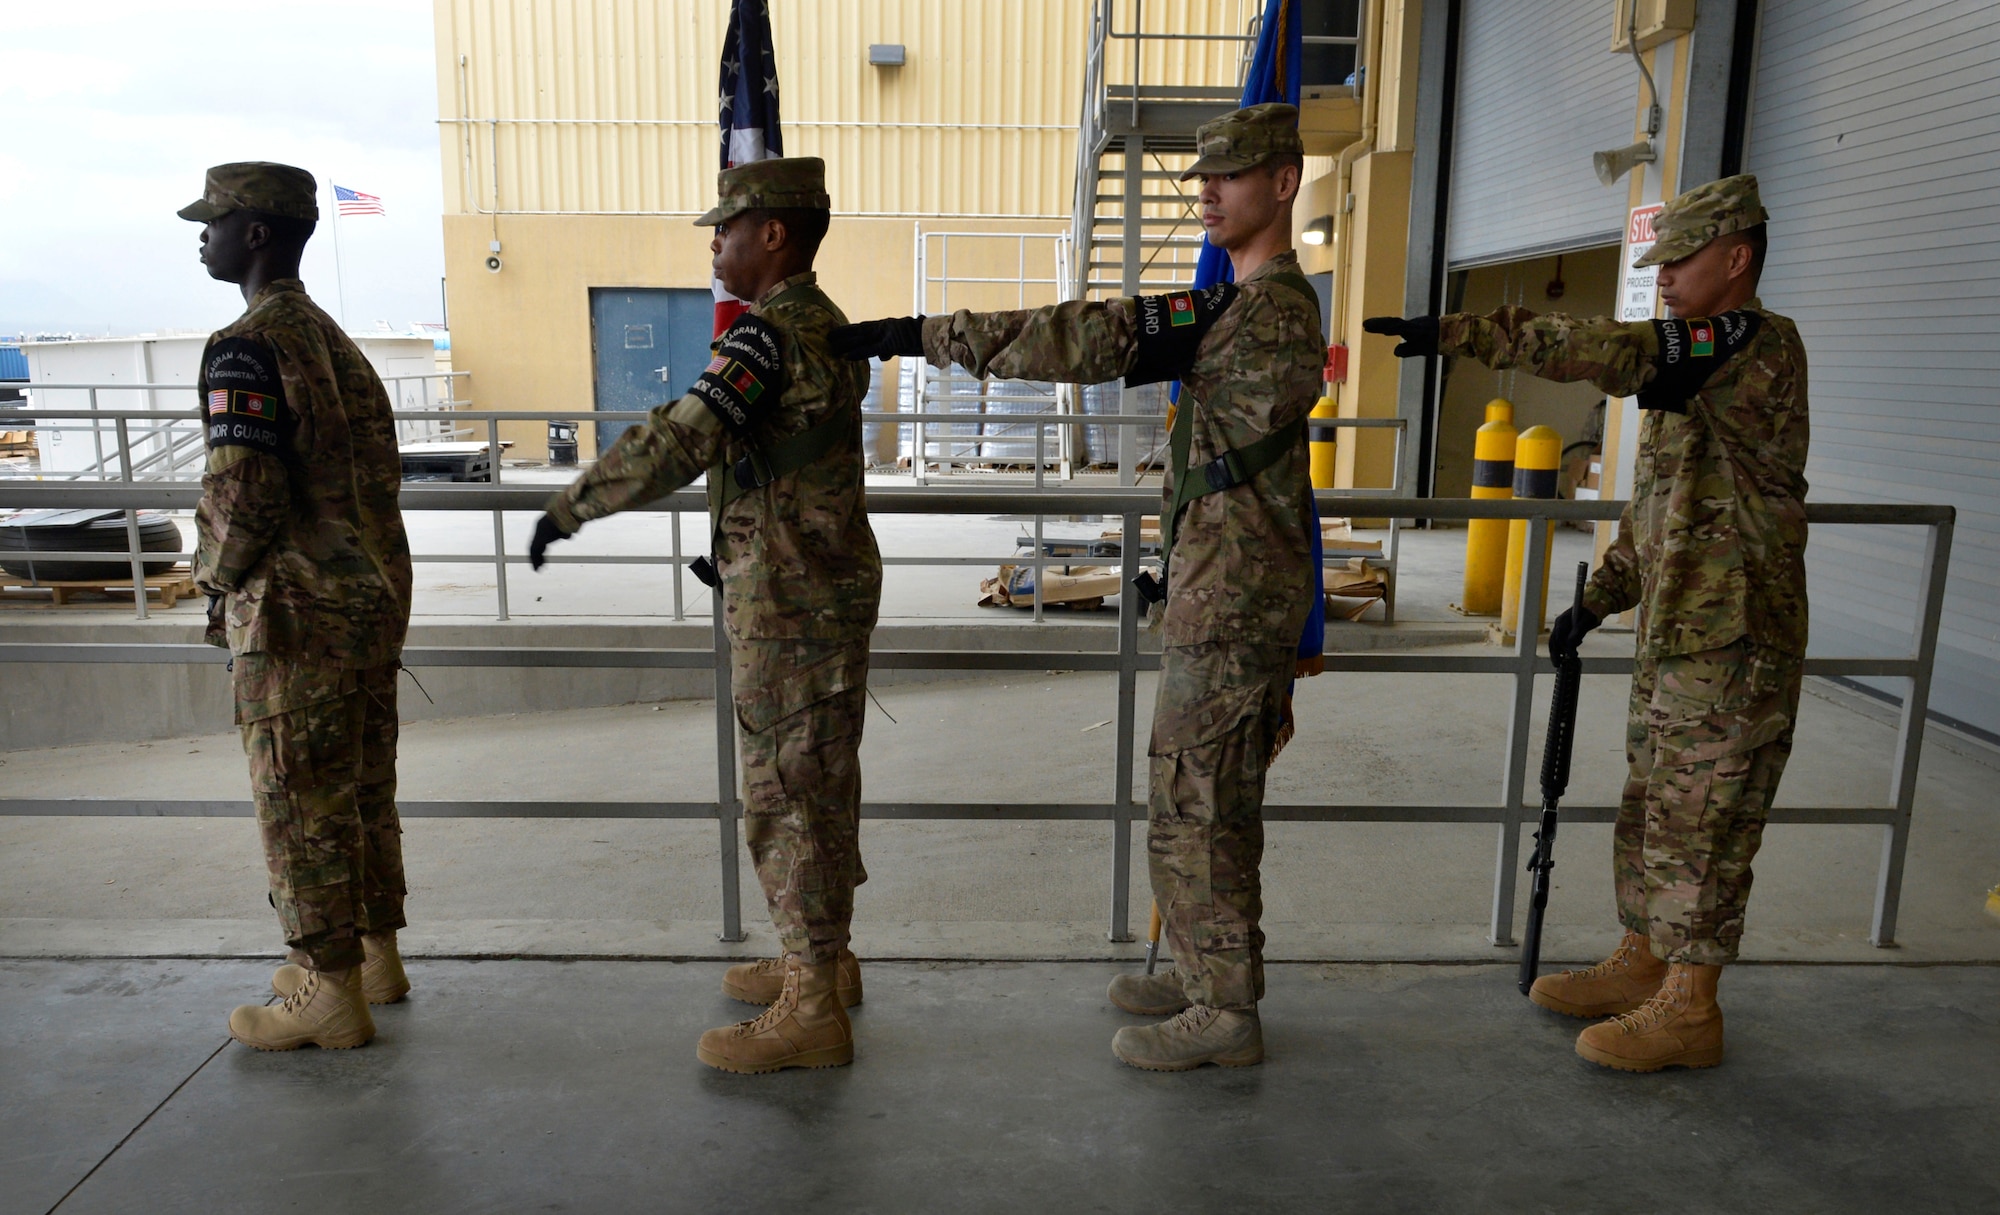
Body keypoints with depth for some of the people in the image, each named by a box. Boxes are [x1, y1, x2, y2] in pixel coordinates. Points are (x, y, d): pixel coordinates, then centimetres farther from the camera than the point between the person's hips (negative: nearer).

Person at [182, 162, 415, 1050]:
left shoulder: (245, 348, -14)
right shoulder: (337, 342, 13)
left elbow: (242, 493, -22)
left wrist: (217, 579, -3)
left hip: (297, 614, -9)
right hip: (373, 596, 9)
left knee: (302, 804, 1)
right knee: (362, 789, 17)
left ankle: (329, 994, 11)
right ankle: (374, 955, 29)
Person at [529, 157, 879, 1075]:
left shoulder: (769, 333, -18)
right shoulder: (828, 325, 14)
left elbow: (677, 443, -27)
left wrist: (569, 507, -18)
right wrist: (739, 555, 25)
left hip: (788, 608, -10)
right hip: (826, 588, 10)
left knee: (786, 798, -2)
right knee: (819, 789, 18)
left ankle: (811, 1012, 8)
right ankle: (823, 960, 32)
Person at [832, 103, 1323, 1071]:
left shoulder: (1262, 309, -19)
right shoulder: (1279, 301, 16)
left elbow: (1091, 340, -26)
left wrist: (915, 334, -24)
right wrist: (1185, 564, 25)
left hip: (1234, 602, -11)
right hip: (1230, 588, 11)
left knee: (1194, 805, -1)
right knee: (1214, 797, 18)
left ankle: (1224, 1014, 13)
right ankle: (1210, 972, 32)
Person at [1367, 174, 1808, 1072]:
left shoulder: (1761, 345, -14)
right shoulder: (1695, 360, 17)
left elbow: (1617, 353, -30)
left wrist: (1458, 333, -31)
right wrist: (1598, 598, 14)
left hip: (1730, 644, -10)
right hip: (1674, 636, 10)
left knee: (1700, 824, -1)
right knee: (1652, 810, 16)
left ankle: (1689, 1008, 12)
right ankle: (1641, 965, 30)